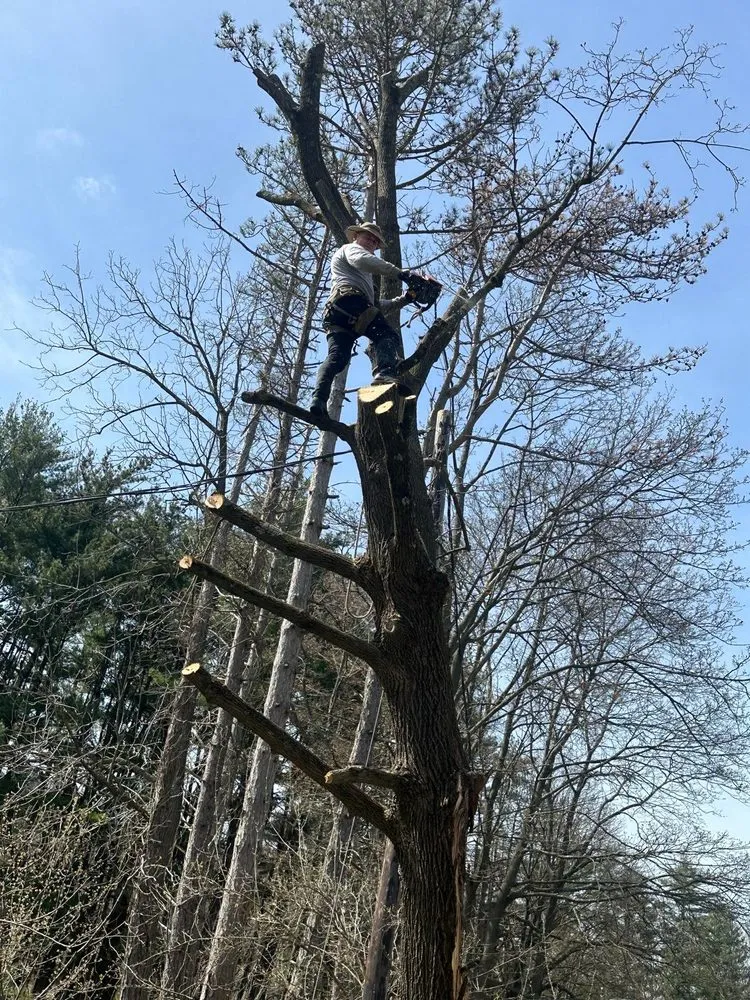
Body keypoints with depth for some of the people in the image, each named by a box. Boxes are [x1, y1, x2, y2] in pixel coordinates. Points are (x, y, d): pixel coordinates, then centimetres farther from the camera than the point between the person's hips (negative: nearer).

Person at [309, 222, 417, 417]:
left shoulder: (362, 276, 48)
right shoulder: (350, 249, 22)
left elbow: (375, 305, 41)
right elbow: (363, 260, -5)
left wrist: (403, 300, 33)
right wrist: (399, 273, -11)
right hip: (349, 300, -8)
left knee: (337, 357, -10)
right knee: (387, 336, -20)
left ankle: (318, 399, -30)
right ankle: (384, 373, -47)